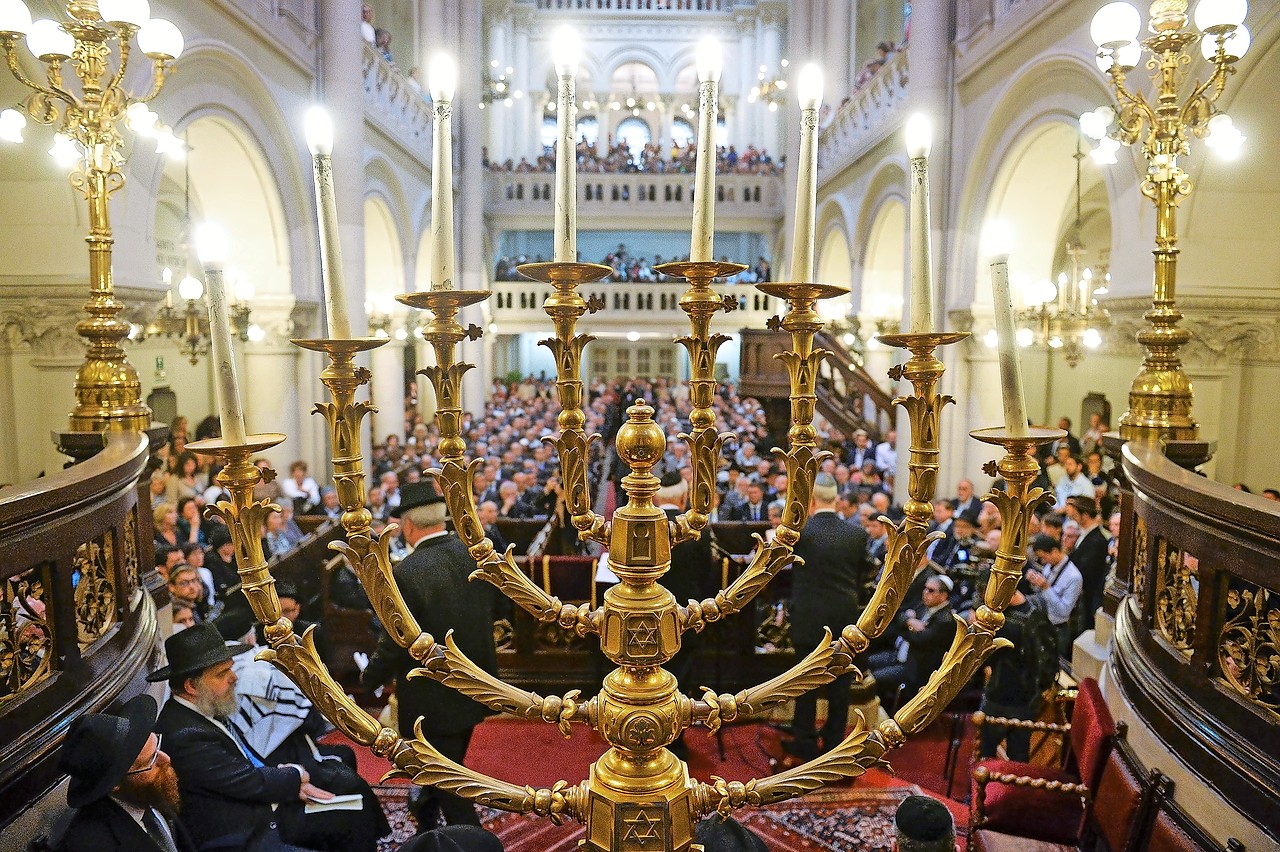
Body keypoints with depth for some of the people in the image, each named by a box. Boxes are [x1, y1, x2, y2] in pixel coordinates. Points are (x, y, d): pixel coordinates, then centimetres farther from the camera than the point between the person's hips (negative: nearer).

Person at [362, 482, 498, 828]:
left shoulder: (406, 573, -26)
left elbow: (395, 644, -19)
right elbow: (492, 611, 4)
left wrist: (371, 677, 0)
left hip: (435, 700, -8)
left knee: (450, 788, 10)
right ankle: (425, 820, 54)